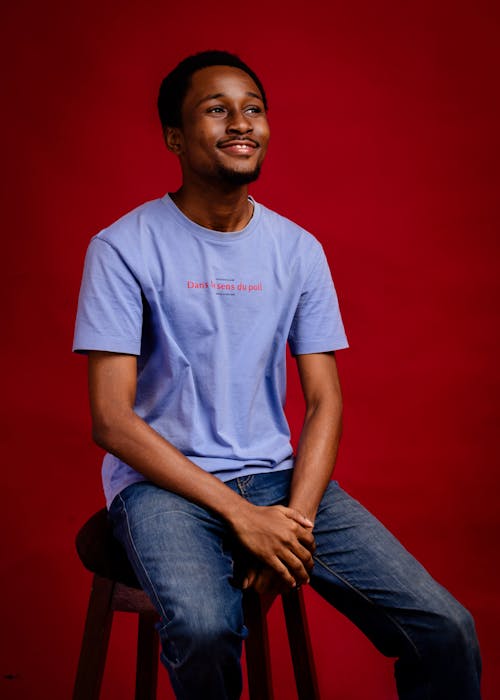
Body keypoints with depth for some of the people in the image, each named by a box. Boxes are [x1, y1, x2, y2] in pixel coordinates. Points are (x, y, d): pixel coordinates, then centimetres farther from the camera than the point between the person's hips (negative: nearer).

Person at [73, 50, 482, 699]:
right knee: (204, 630, -36)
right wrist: (241, 515, -18)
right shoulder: (123, 248, -5)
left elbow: (324, 400, 6)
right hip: (163, 482, -3)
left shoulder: (298, 250, 7)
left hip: (276, 475, 4)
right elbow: (112, 421, -11)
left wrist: (297, 515, -12)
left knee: (447, 630, -15)